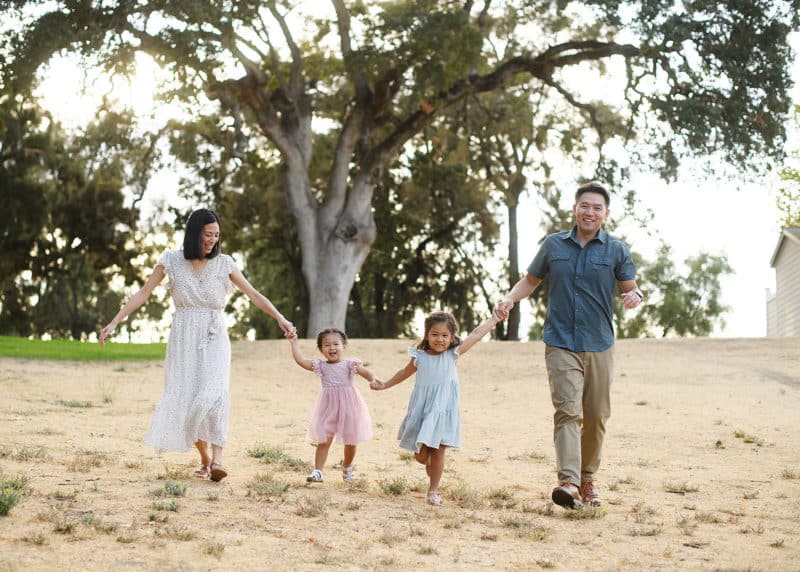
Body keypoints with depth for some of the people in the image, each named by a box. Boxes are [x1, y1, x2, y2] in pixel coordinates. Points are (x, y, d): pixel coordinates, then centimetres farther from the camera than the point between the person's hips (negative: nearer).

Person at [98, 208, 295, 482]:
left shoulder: (223, 263, 4)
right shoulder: (171, 261, 3)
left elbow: (253, 294, 4)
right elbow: (144, 293, 3)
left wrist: (279, 317, -7)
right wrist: (114, 322, -3)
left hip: (214, 338, -1)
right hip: (183, 339, 1)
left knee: (213, 394, -20)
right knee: (185, 398, 0)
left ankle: (217, 459, -24)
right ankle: (205, 459, 15)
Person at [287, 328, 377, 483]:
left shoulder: (350, 364, -4)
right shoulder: (320, 365, 3)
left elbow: (366, 373, -14)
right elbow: (300, 360, -3)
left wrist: (373, 380, -36)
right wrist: (294, 342, -4)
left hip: (348, 407, -1)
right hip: (328, 408, 1)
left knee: (350, 442, 11)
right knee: (323, 441, -3)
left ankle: (347, 468, 35)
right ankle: (318, 471, 1)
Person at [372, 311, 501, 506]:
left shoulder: (452, 354, -4)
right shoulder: (420, 357, -1)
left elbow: (476, 334, -5)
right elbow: (405, 373, 18)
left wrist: (495, 318, -4)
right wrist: (384, 385, 19)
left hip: (442, 410, -2)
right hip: (422, 409, 2)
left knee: (438, 451, 0)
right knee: (420, 454, 7)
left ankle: (433, 490, 14)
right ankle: (429, 463, 42)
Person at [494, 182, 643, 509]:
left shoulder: (616, 251, 6)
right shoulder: (553, 245, 8)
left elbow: (631, 288, 8)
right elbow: (531, 280, 18)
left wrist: (635, 296, -16)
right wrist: (510, 299, -1)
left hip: (599, 346, 1)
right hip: (561, 344, -1)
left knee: (596, 417, 7)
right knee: (568, 411, -16)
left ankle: (588, 478, 25)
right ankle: (568, 482, -26)